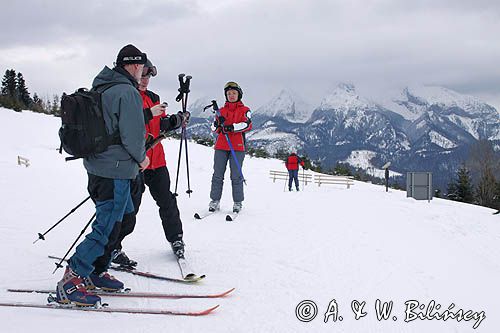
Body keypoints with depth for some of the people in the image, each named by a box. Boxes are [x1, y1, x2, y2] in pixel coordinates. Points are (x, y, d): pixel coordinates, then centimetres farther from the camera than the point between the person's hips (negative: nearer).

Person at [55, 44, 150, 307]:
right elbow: (132, 134, -19)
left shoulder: (100, 88, 14)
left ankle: (96, 271, 23)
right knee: (107, 227, -7)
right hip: (116, 170, -10)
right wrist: (141, 157, -1)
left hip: (96, 165, 10)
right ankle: (70, 282, -7)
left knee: (125, 215, 20)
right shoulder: (128, 92, -16)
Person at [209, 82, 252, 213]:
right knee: (218, 175, 1)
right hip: (221, 146, 3)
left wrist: (232, 127, -21)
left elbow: (248, 125, -10)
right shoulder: (221, 111, 18)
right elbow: (214, 129, 12)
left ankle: (238, 202, 4)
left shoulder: (245, 110, 8)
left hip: (237, 147, -3)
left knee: (236, 176, -3)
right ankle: (215, 200, 5)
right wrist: (218, 124, -11)